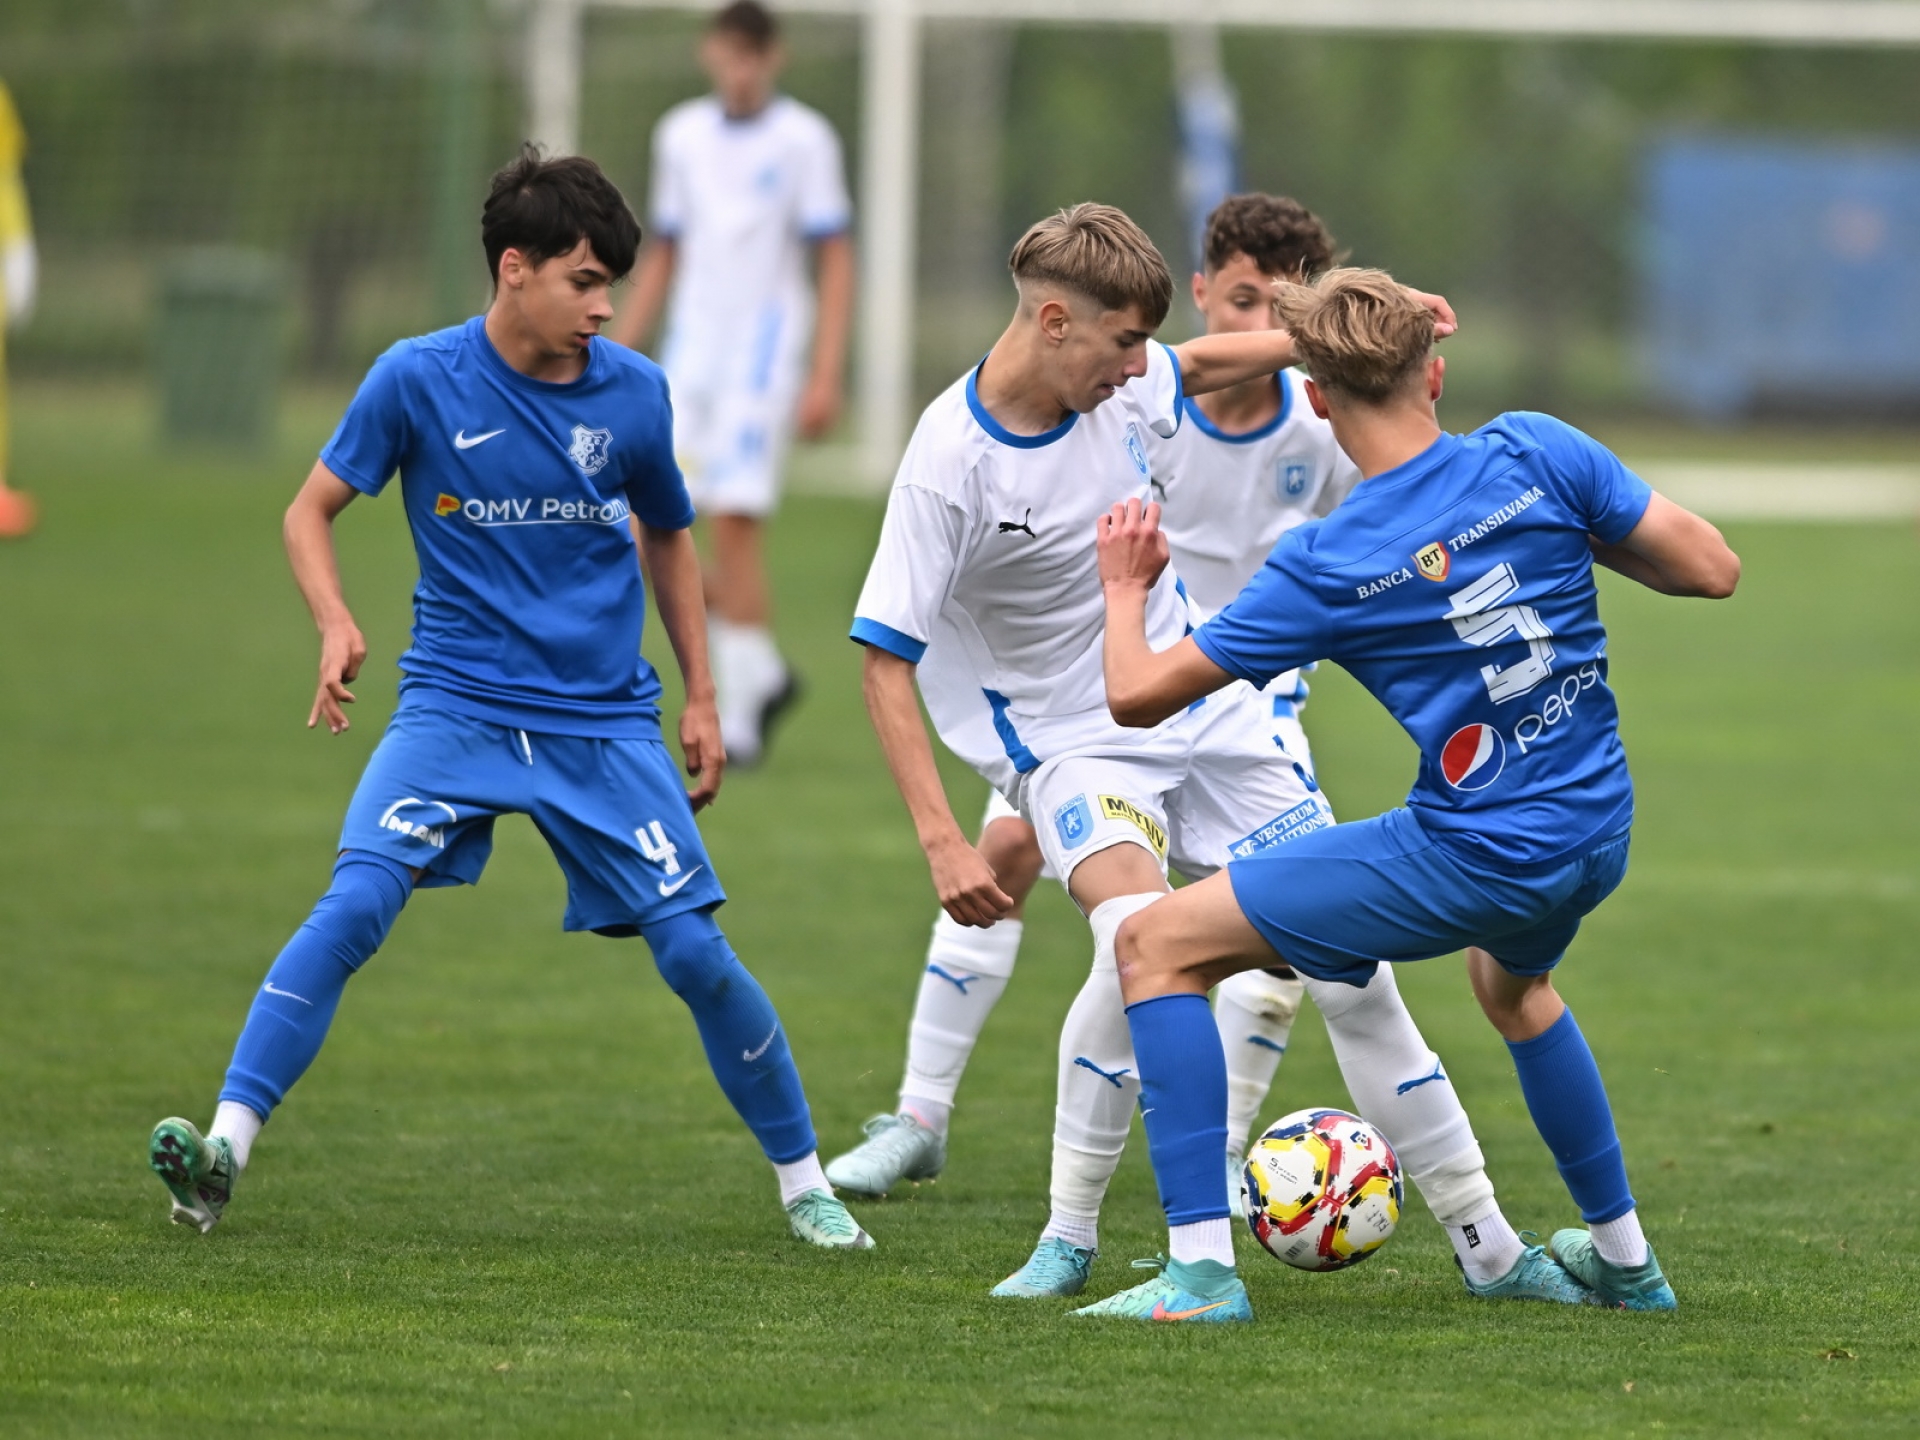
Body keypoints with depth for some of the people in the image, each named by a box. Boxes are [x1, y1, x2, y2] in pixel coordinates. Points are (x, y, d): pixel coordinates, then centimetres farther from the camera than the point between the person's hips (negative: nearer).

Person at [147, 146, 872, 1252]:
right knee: (356, 903, -23)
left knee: (695, 952, -5)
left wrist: (702, 699, 14)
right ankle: (224, 1149, -22)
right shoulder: (419, 380, -7)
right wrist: (336, 624, -16)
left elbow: (668, 537, 16)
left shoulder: (633, 391, -1)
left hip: (607, 722, 2)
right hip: (457, 704, -1)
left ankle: (804, 1182, 14)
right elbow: (311, 510, 3)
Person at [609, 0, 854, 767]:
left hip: (764, 351, -5)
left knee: (733, 526, -13)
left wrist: (826, 377, -12)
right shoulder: (681, 135, 11)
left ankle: (738, 717, -4)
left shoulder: (805, 139, -3)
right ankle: (762, 669, 14)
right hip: (688, 354, 5)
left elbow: (835, 263, -4)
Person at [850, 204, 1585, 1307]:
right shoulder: (952, 462, -21)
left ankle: (1488, 1245, 11)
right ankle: (1069, 1238, -17)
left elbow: (1207, 365, 19)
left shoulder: (1126, 386, -6)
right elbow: (886, 658, -18)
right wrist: (943, 842, -25)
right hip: (1073, 746, -5)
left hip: (1203, 714, 5)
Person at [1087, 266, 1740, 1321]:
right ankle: (1623, 1256, 48)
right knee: (1511, 980, 41)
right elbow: (1713, 570, -2)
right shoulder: (1535, 457, -7)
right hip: (1597, 837, 6)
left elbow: (1138, 694, -7)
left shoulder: (1327, 567, -14)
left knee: (1157, 945, 2)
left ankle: (1201, 1270, -4)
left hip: (1470, 859, -6)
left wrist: (1125, 587, 14)